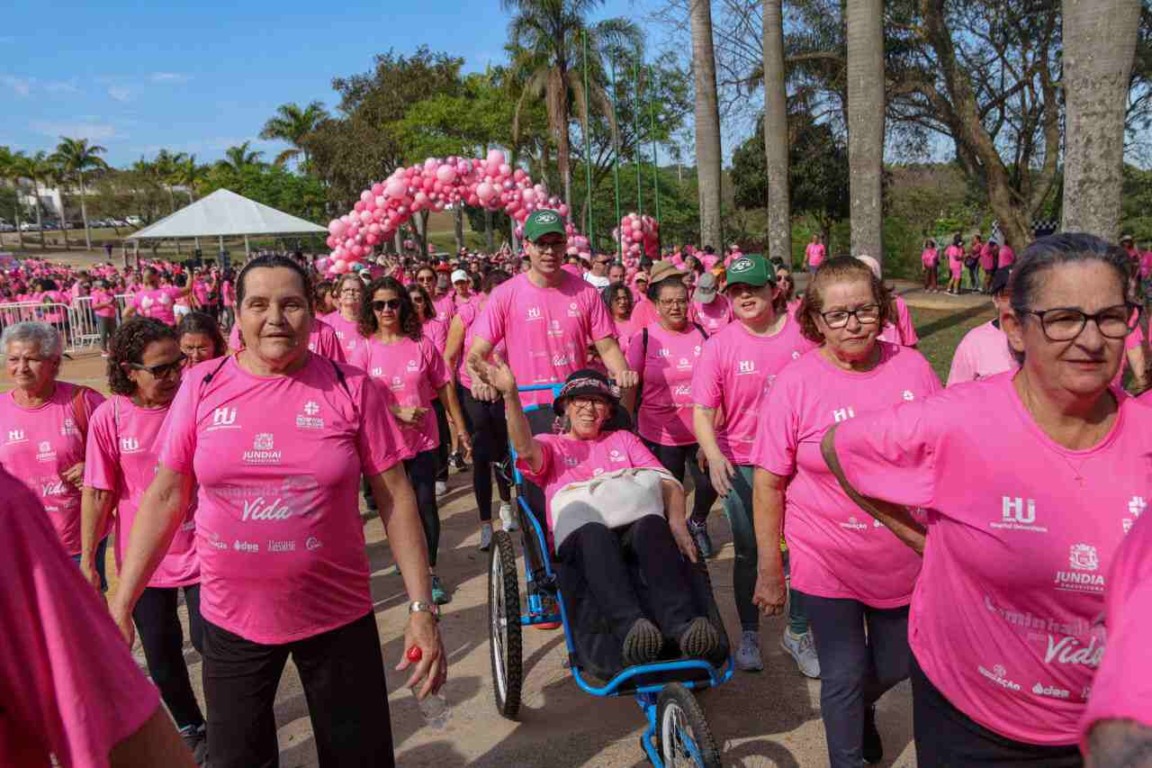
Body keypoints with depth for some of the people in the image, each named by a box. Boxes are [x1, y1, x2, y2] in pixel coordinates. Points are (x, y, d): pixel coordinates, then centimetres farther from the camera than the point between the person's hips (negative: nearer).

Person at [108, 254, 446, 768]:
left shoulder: (350, 388, -9)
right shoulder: (201, 386, -4)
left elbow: (395, 498, -7)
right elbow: (165, 496, 2)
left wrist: (421, 608, -10)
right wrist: (120, 606, 0)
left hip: (337, 614, -1)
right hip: (230, 618, 2)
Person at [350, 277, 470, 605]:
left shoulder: (421, 345, -2)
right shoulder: (365, 349, -3)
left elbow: (445, 388, 4)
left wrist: (461, 429, 5)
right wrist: (398, 413, -17)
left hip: (423, 438, 0)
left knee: (425, 502, -2)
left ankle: (430, 571, 10)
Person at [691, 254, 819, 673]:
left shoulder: (803, 333, -6)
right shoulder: (720, 345, -8)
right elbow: (703, 411, -9)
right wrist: (714, 455, -25)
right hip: (741, 462, -1)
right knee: (749, 552, 11)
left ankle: (798, 632, 28)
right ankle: (749, 634, 28)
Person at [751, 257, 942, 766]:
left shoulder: (912, 367, -6)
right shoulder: (795, 383, -14)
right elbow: (769, 483, -9)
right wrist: (769, 570, -7)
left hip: (905, 561, 4)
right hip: (827, 565, -3)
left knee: (895, 667, 21)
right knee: (844, 676, 7)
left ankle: (862, 709, 55)